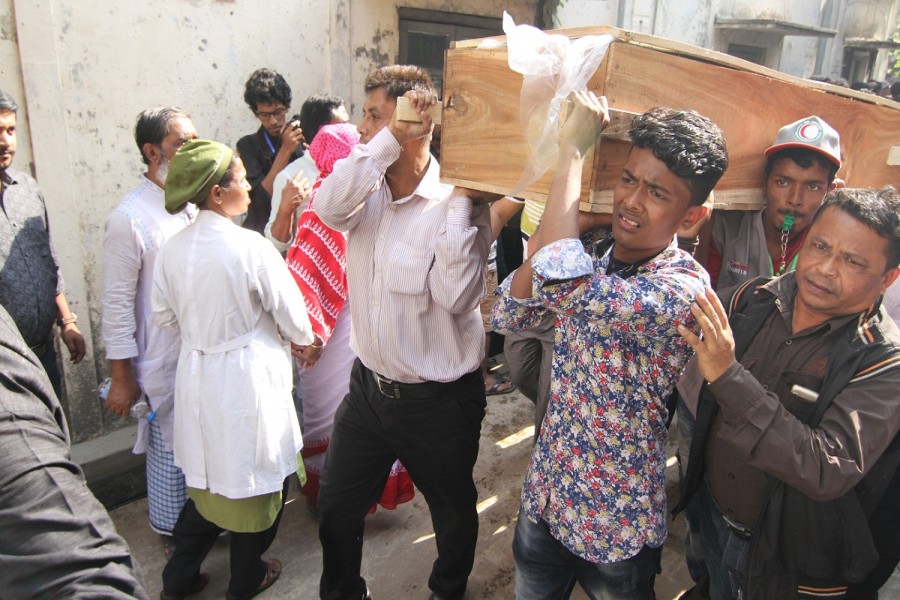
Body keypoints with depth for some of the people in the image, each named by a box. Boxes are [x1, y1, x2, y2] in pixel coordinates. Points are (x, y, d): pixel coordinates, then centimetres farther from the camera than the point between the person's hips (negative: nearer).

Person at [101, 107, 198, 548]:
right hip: (165, 362, -6)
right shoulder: (130, 218, -15)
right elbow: (117, 303, -12)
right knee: (171, 451, 10)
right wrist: (120, 377, -9)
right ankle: (171, 532, 33)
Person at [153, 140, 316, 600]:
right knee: (255, 479, 15)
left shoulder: (173, 249, -3)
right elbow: (295, 321, -12)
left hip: (196, 374, 6)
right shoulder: (251, 248, -21)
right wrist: (304, 341, 9)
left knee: (208, 476, 23)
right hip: (247, 376, -6)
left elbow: (164, 315, 8)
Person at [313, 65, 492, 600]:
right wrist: (391, 137, -27)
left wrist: (459, 202, -29)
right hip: (369, 386, 5)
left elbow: (455, 295, -30)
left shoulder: (457, 202, -18)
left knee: (453, 512, 20)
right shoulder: (369, 188, -2)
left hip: (439, 400, -5)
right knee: (337, 506, 20)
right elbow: (329, 208, -25)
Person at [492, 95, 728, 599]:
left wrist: (573, 151, -30)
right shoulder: (593, 254, -6)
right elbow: (509, 317, -5)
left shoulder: (684, 286, -27)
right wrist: (554, 234, -17)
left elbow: (561, 283, -40)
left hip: (616, 524, -5)